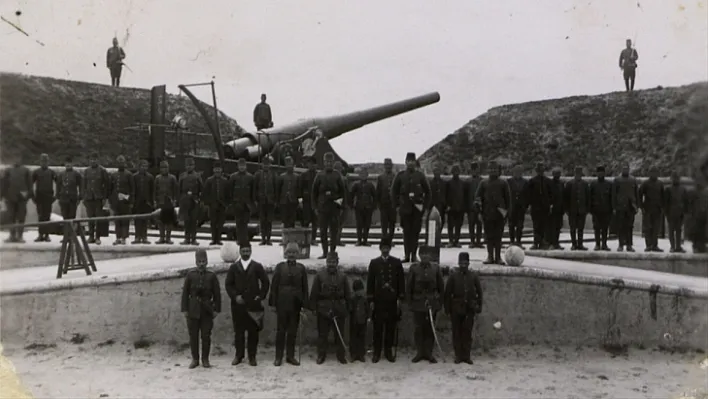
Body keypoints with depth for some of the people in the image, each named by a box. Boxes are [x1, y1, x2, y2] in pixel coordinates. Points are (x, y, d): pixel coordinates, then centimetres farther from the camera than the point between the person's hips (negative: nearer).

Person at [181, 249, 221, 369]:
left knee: (206, 336, 3)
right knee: (193, 336, 6)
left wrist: (216, 309, -2)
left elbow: (217, 294, 2)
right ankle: (195, 359, 18)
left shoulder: (212, 276, -1)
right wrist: (185, 309, -3)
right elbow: (185, 292, 1)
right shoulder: (190, 274, -1)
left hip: (207, 310, 0)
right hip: (193, 310, 1)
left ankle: (205, 359, 15)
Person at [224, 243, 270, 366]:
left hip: (253, 304, -1)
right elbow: (228, 284, 6)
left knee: (253, 331, 2)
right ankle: (239, 355, 14)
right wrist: (235, 296, -8)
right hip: (238, 304, 1)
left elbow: (266, 282, 6)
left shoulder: (257, 267, 4)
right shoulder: (233, 267, 7)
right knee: (238, 331, 4)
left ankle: (252, 356, 10)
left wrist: (261, 296, -3)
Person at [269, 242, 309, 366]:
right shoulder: (280, 267, 0)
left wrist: (304, 305, -1)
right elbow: (274, 286, 0)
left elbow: (305, 288, 4)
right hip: (282, 303, -1)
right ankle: (278, 357, 12)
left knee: (293, 331, 7)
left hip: (296, 304, 1)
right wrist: (273, 303, -5)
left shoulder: (301, 268, 4)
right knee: (281, 330, 4)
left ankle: (290, 356, 17)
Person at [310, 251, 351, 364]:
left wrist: (348, 309, 4)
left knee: (339, 334, 7)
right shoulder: (319, 276, 2)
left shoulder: (343, 277, 6)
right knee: (322, 334, 5)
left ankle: (341, 355, 18)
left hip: (339, 311, 1)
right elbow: (314, 294, 2)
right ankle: (321, 355, 16)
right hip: (323, 310, -1)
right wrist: (313, 308, -2)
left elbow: (348, 295, 8)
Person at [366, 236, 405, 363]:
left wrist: (400, 298, -1)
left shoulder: (397, 262, 5)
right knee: (378, 327, 2)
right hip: (378, 300, 0)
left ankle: (388, 351, 15)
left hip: (392, 300, 1)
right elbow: (370, 282, 4)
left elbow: (401, 281, 5)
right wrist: (370, 300, -1)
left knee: (391, 327, 5)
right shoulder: (374, 262, 4)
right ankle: (376, 352, 10)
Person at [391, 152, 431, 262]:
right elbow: (394, 191, 10)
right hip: (405, 207, 0)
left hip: (417, 208, 0)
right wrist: (397, 205, 3)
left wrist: (425, 205, 1)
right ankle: (407, 255, 5)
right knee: (406, 232, 1)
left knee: (416, 232, 0)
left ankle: (414, 255, 5)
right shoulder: (400, 176, 6)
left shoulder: (420, 175, 5)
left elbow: (427, 191, 9)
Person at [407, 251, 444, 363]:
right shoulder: (414, 268, 0)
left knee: (430, 329, 3)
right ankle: (419, 353, 13)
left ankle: (428, 353, 12)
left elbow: (441, 287, 7)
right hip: (418, 303, -1)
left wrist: (440, 302, 4)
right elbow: (409, 287, 3)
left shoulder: (435, 268, 3)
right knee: (418, 328, 2)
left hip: (432, 303, 1)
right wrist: (410, 303, -1)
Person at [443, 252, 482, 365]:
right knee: (457, 333, 3)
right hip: (456, 309, -1)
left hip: (469, 309, 1)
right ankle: (458, 356, 10)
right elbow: (447, 293, 1)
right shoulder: (453, 276, 0)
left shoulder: (474, 276, 5)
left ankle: (466, 356, 10)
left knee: (467, 333, 3)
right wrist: (447, 308, -2)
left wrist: (478, 307, 4)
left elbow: (479, 292, 8)